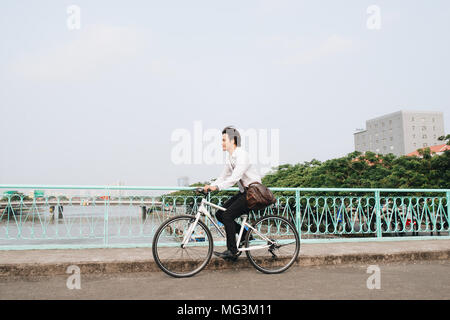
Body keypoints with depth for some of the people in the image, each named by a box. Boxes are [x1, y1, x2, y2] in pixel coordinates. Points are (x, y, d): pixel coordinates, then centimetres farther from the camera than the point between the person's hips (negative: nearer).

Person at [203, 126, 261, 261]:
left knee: (227, 215, -17)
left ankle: (232, 251, -7)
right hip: (243, 192, 9)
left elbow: (235, 177, -29)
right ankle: (245, 233, 15)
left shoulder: (242, 155, -18)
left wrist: (217, 187, -36)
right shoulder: (229, 158, 11)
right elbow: (223, 177, 11)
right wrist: (209, 186, -4)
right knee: (220, 213, 2)